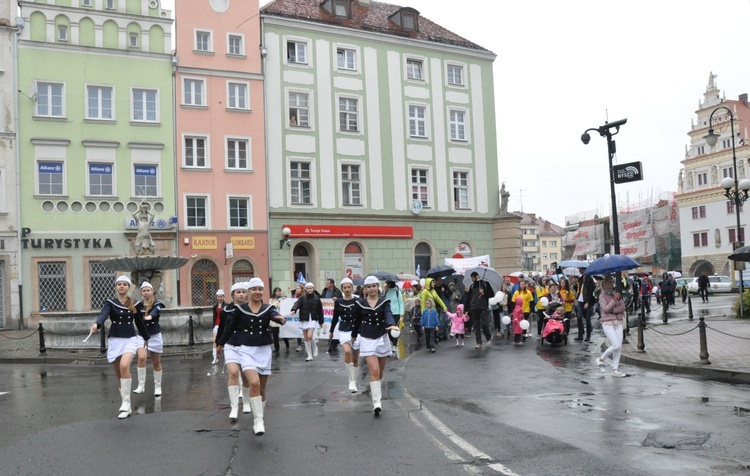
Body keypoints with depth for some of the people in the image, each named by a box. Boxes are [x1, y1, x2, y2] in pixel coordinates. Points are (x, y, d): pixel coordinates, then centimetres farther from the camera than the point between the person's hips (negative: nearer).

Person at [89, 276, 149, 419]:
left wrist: (147, 338, 26)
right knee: (119, 375, 7)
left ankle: (126, 402, -19)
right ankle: (126, 407, 21)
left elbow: (140, 322, 18)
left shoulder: (134, 304, 6)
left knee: (124, 365, -28)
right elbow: (103, 314, -22)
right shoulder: (110, 303, -1)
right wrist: (97, 324, -44)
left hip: (130, 340, -1)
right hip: (114, 341, 1)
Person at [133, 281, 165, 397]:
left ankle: (158, 387, 23)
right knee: (142, 358, -23)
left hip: (155, 336, -1)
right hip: (141, 336, 1)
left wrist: (150, 316, -51)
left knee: (156, 363, 8)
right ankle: (141, 385, -15)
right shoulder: (138, 306, -2)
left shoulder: (157, 304, -10)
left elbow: (155, 311, -30)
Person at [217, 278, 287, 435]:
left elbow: (275, 316, -25)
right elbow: (230, 327, 9)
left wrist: (281, 318, -48)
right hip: (247, 351, -2)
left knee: (261, 388, 11)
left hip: (264, 351, 2)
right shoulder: (240, 309, -4)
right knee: (254, 383, -23)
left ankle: (259, 419, 31)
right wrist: (220, 344, 20)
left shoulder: (268, 308, -2)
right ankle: (258, 420, -15)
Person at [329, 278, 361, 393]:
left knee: (355, 358, 9)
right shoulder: (338, 302, 0)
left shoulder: (357, 301, -6)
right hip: (343, 331, 0)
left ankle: (354, 381, 28)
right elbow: (335, 317, 10)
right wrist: (331, 331, 16)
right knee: (347, 351, -26)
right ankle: (351, 380, -14)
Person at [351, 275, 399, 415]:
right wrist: (353, 336, 22)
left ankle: (375, 389, 42)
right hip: (367, 340, -2)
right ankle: (377, 402, -14)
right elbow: (357, 321, 11)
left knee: (380, 371, 15)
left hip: (382, 339, 2)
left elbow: (388, 314, -21)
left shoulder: (384, 302, -2)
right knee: (374, 371, -14)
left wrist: (391, 325, -41)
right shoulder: (360, 304, -2)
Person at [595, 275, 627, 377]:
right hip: (608, 323, -5)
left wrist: (613, 310, -11)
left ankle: (615, 370, 6)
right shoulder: (602, 296, -2)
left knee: (619, 347, 0)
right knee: (616, 345, -15)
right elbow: (605, 309, -14)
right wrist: (614, 300, -18)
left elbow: (623, 307, 2)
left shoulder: (616, 294, 12)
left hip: (618, 323, 5)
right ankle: (601, 359, 7)